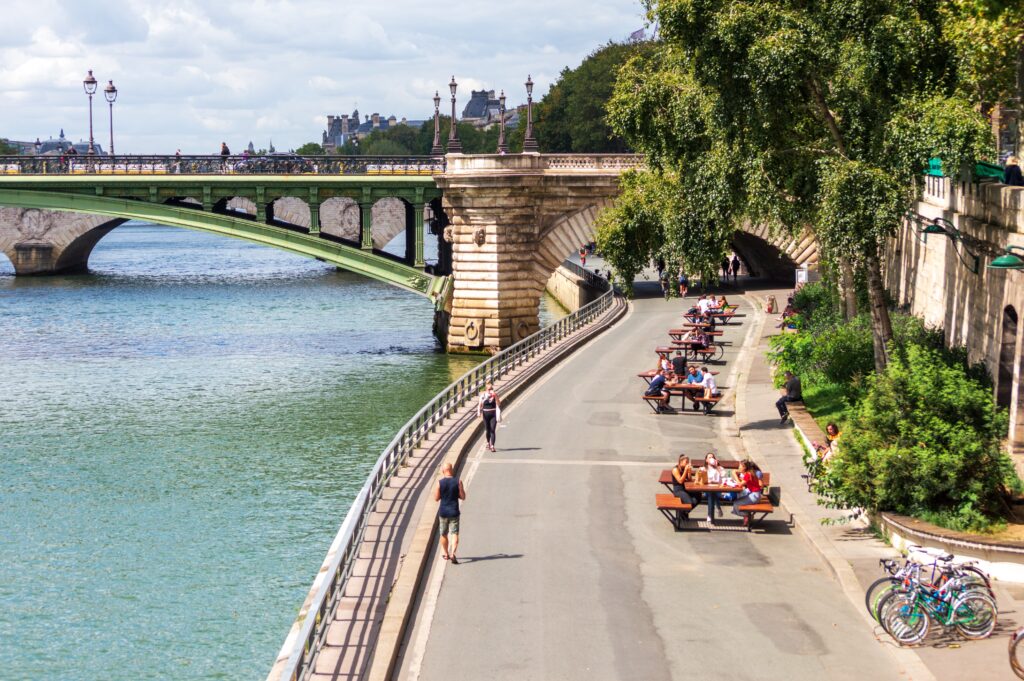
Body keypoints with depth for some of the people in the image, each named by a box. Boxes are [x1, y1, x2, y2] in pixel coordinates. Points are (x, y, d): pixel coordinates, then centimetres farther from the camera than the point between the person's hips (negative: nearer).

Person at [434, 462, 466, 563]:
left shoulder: (440, 482, -7)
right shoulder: (458, 482, -6)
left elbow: (436, 498, -2)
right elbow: (463, 497, -3)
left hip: (443, 512, 1)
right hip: (454, 512, -1)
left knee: (444, 534, 16)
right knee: (454, 534, -2)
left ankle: (446, 554, 28)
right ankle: (452, 553, -20)